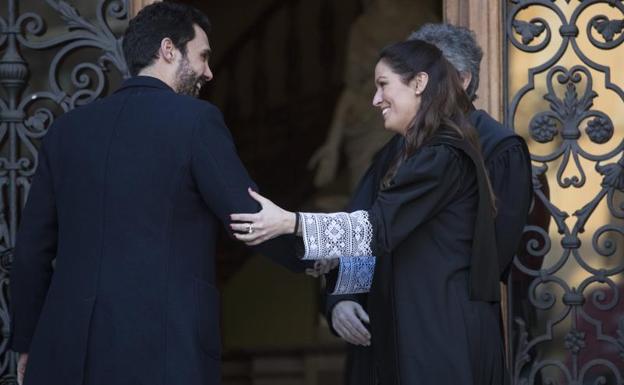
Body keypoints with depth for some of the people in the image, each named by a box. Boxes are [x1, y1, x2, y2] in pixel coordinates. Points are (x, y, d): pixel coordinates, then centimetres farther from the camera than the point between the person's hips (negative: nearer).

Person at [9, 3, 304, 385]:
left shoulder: (67, 128, 11)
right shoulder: (196, 120, -3)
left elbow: (32, 250, 13)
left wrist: (28, 343, 22)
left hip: (68, 351, 5)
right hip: (164, 353, -5)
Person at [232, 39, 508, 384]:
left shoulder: (443, 157, -14)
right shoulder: (423, 153, 18)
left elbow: (380, 225, -20)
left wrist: (289, 222, -22)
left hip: (444, 333, -9)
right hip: (425, 326, 9)